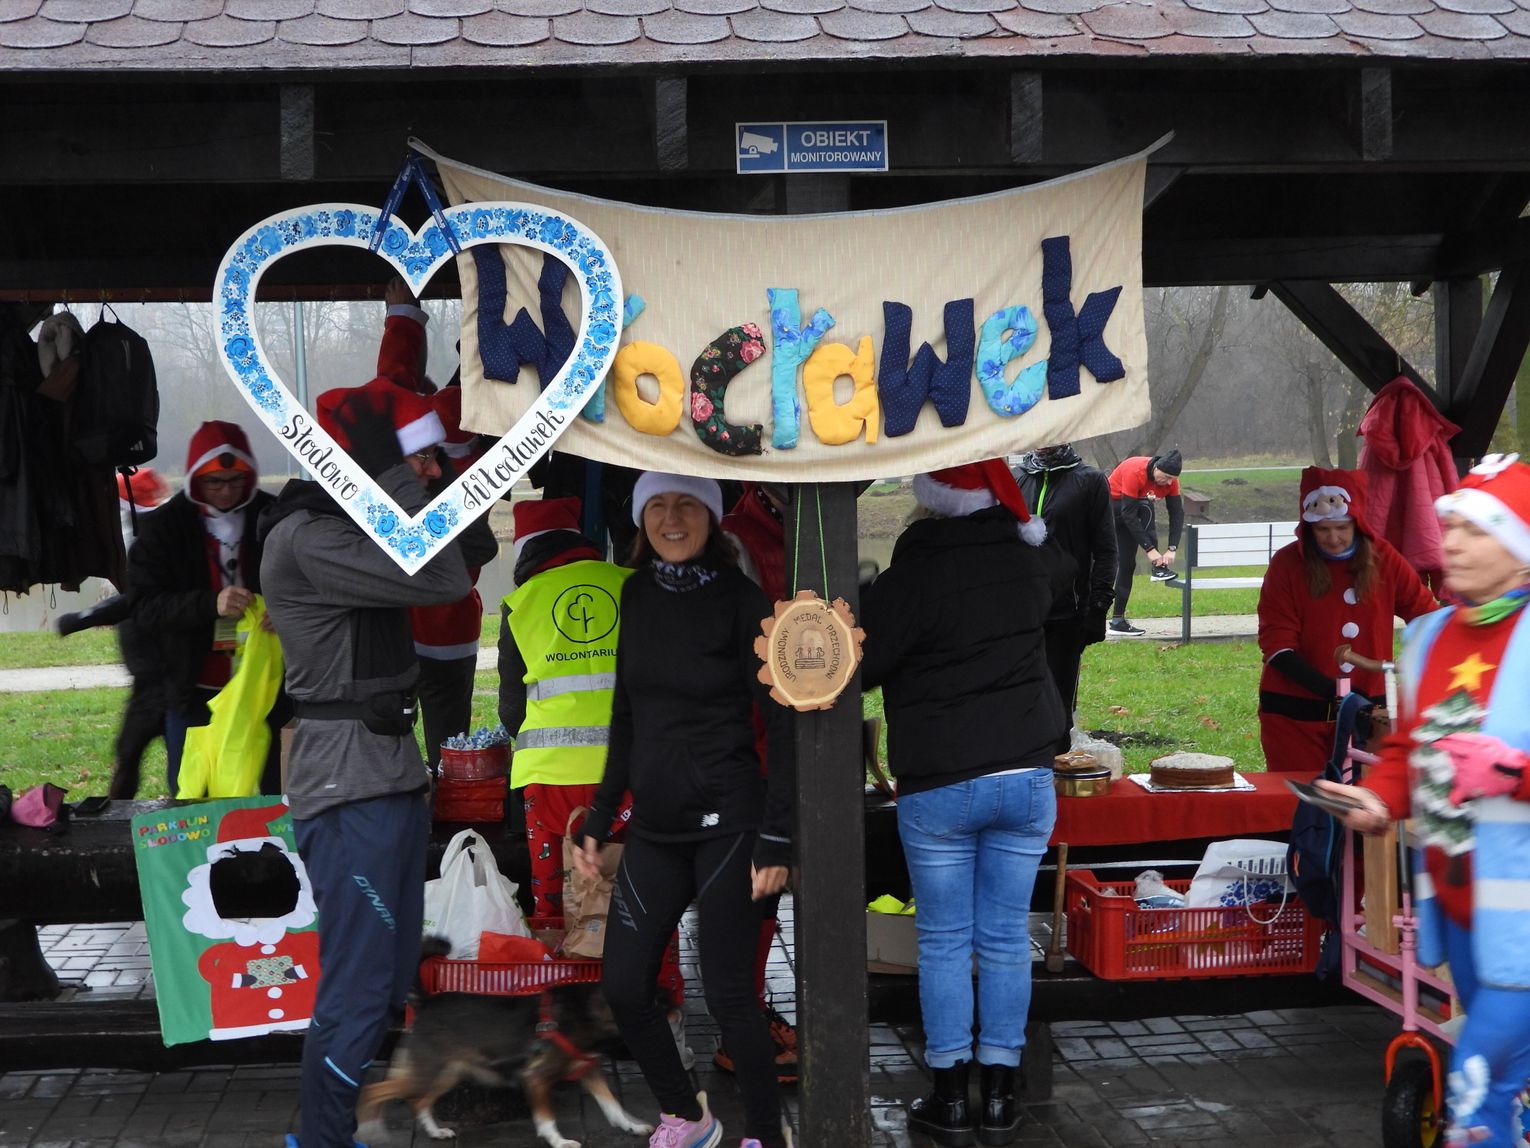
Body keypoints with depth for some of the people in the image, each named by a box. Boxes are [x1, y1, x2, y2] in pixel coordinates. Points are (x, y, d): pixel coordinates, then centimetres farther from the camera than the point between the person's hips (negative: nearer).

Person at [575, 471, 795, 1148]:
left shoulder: (740, 601, -9)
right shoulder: (638, 596, 7)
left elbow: (782, 724, -10)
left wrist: (775, 837, -15)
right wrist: (600, 818, 13)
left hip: (726, 824, -6)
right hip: (654, 825, 6)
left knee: (727, 993, -2)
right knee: (624, 987, 6)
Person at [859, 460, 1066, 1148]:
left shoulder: (914, 574, -14)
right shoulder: (1027, 559, 2)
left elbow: (860, 664, -10)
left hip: (938, 787, -4)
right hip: (1026, 775, 4)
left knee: (944, 942, 7)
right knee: (1006, 939, 9)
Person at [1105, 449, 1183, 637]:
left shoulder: (1171, 479, -15)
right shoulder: (1135, 472, -34)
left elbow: (1177, 513, -14)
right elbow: (1128, 514, -34)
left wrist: (1172, 549, -25)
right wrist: (1149, 548, -35)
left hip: (1131, 509, 6)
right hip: (1112, 506, -6)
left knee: (1127, 564, 0)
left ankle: (1118, 621, 3)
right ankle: (1157, 567, -28)